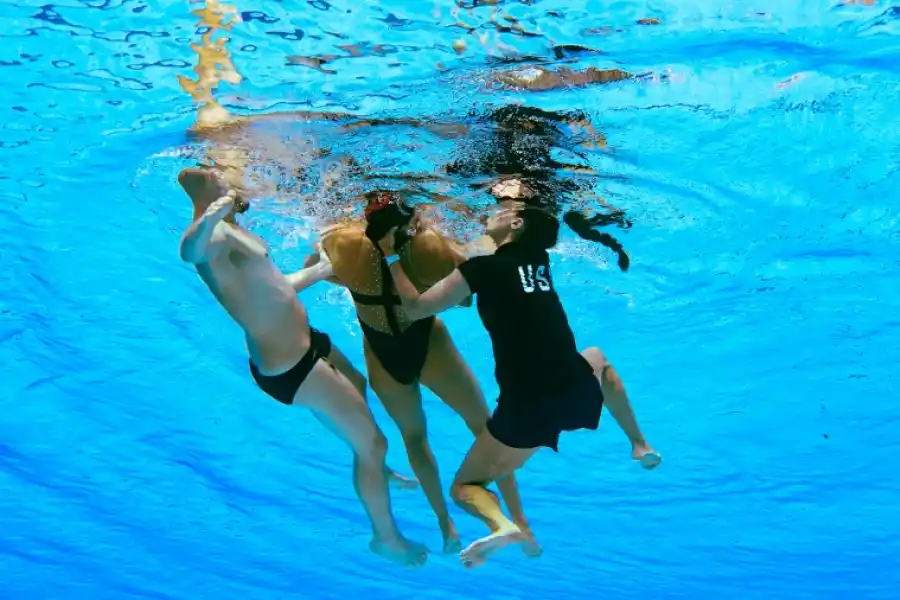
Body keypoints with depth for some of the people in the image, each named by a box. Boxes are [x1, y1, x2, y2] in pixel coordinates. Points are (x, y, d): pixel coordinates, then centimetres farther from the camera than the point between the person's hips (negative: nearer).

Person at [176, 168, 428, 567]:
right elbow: (188, 251, -50)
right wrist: (206, 221, -71)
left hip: (305, 344, 11)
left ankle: (373, 469, 61)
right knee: (373, 442, 3)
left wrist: (321, 272, 31)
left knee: (358, 388, 36)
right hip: (289, 368, -11)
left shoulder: (230, 231, 7)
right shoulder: (213, 235, -24)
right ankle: (386, 538, 24)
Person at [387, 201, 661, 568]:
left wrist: (393, 260, 10)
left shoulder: (483, 268, -4)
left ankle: (502, 525, -21)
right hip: (578, 391, 6)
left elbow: (415, 308, -2)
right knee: (596, 359, 43)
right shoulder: (539, 260, 14)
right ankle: (640, 445, 38)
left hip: (526, 407, -6)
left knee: (464, 486, 13)